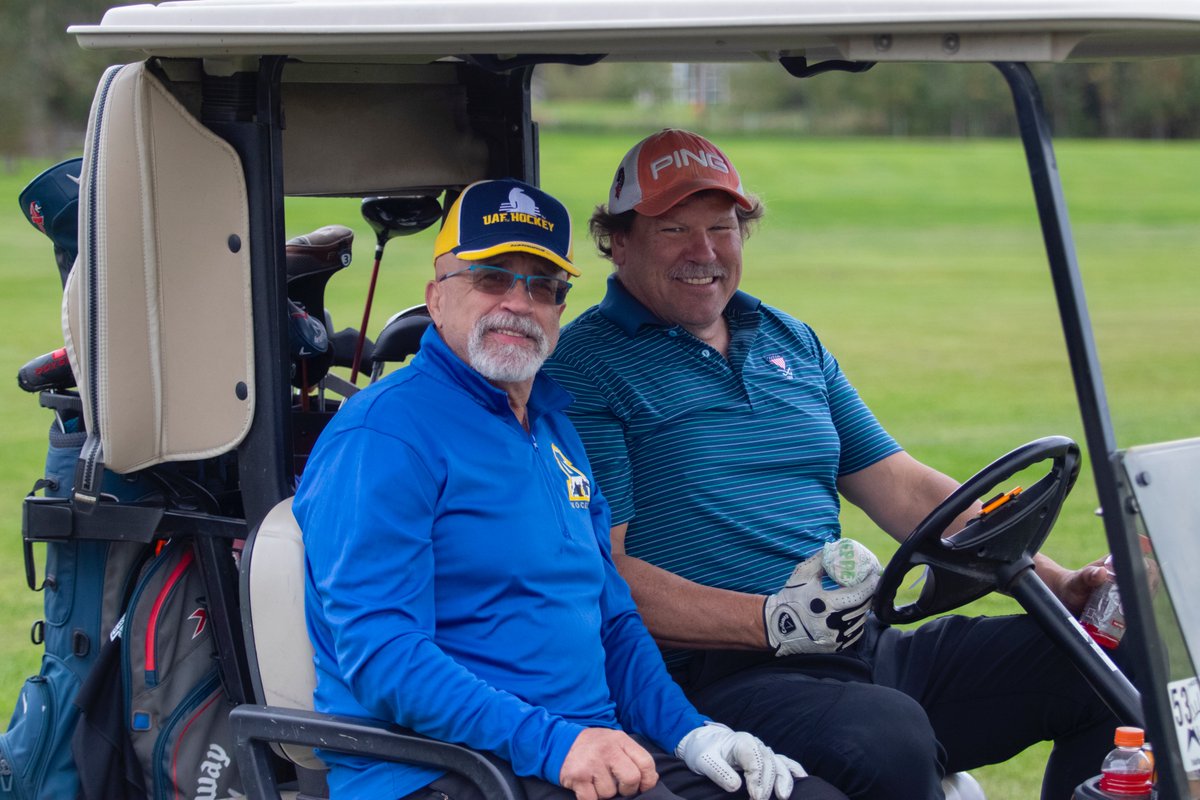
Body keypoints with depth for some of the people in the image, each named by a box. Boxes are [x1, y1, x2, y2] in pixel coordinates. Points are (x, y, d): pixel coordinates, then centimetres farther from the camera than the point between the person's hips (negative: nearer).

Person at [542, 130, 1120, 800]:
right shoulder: (583, 367, -1)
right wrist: (772, 621, -23)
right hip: (721, 674, -7)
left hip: (864, 648, 7)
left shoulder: (793, 343, 22)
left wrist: (1059, 584, 6)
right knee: (891, 738, -37)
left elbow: (902, 488, 20)